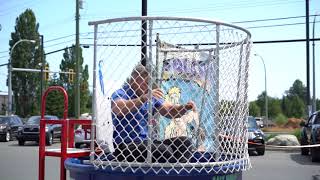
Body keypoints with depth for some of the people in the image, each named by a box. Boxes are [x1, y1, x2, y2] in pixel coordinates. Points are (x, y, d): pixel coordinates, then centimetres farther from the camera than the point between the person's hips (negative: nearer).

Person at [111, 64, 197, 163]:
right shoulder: (120, 94, -7)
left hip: (147, 141, 8)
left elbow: (171, 111, 12)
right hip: (126, 146, -7)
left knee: (184, 142, -8)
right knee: (165, 151, -28)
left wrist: (186, 107, -8)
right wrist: (144, 98, -39)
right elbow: (119, 109, -30)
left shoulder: (152, 96, 15)